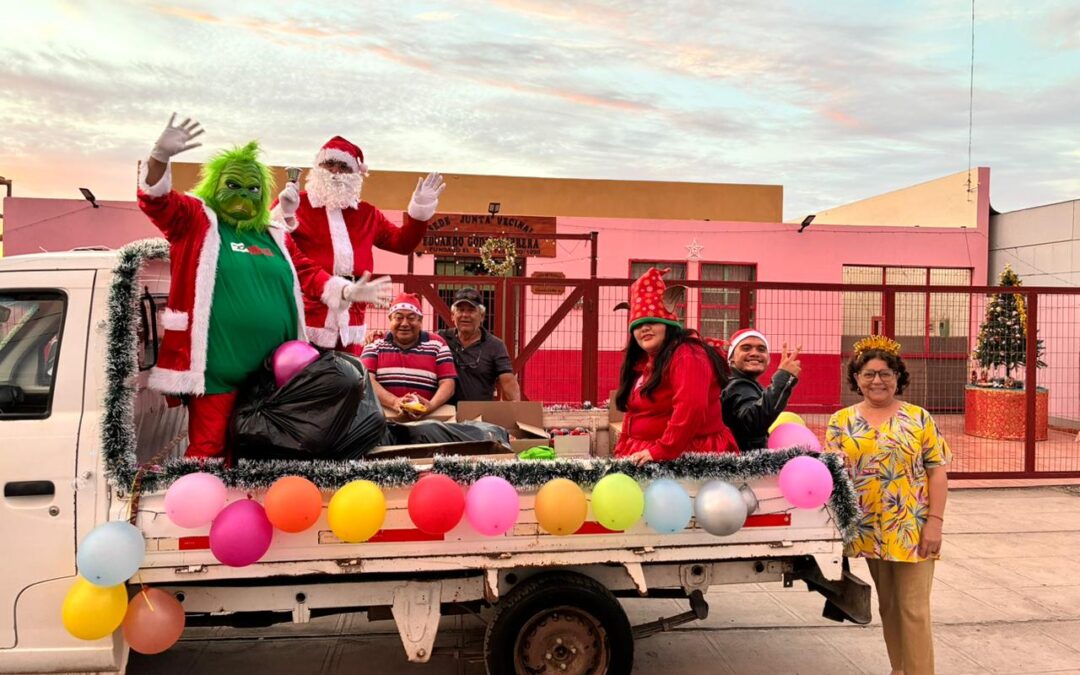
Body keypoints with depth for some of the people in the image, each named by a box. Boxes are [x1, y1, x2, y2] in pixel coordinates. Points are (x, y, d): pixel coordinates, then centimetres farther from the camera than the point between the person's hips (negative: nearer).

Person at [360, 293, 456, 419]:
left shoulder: (437, 345, 10)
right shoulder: (375, 345, 12)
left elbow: (447, 384, 3)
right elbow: (366, 380, -1)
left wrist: (432, 405, -17)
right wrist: (394, 402, -18)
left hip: (426, 420, 1)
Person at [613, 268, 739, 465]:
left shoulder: (687, 355, -11)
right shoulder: (643, 361, 16)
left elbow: (691, 408, -24)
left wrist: (661, 451, -23)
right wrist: (622, 452, 10)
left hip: (688, 455, -7)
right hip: (644, 455, 7)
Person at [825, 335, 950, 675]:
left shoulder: (919, 418, 0)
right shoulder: (841, 422, 4)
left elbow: (936, 472, -2)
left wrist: (935, 522, -9)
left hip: (911, 531, -2)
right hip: (868, 531, 2)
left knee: (913, 610, 0)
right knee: (887, 608, 14)